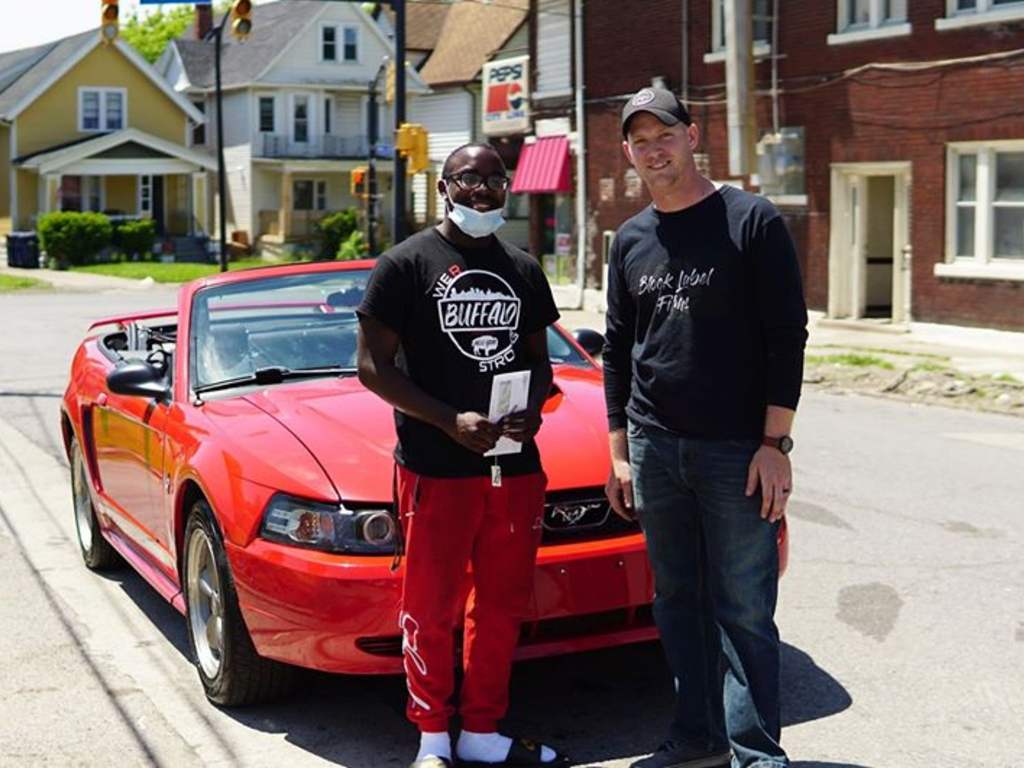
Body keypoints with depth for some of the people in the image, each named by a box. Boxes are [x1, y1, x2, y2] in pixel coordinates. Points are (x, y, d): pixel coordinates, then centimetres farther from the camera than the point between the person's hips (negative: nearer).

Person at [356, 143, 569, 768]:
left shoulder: (523, 271, 13)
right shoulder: (406, 264, -3)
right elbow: (373, 367, -6)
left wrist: (534, 408, -2)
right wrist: (451, 422, -16)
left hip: (515, 466, 5)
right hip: (436, 469, -5)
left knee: (503, 605, 11)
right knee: (432, 609, 2)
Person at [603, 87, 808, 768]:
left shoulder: (752, 221, -3)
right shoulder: (631, 240, 12)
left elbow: (787, 337, -6)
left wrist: (774, 443, -12)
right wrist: (620, 451, 12)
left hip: (736, 452, -5)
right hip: (654, 449, 5)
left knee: (743, 609, -3)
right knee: (678, 601, 12)